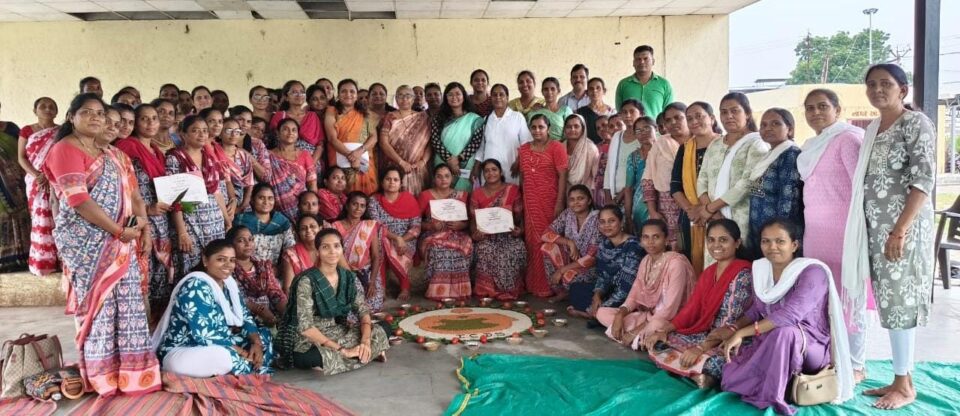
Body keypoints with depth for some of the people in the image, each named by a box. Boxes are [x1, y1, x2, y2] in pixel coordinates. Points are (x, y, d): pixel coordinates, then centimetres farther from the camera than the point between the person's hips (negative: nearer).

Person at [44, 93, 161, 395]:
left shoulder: (110, 155, 19)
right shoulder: (65, 150, -7)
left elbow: (132, 193, 15)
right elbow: (79, 200, -17)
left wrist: (143, 226, -1)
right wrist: (119, 230, -17)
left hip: (121, 242, 8)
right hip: (87, 243, -8)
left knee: (127, 303, 6)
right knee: (98, 303, -4)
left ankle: (129, 369, 14)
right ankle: (104, 375, 5)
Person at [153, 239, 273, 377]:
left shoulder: (230, 284, 5)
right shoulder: (196, 287, -21)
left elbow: (245, 317, 8)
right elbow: (204, 334, -29)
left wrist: (256, 343, -13)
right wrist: (243, 353, -24)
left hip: (217, 348, 9)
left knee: (264, 335, 6)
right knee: (225, 356, -36)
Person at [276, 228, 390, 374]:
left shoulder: (349, 277, -1)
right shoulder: (306, 281, -20)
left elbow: (363, 311, 0)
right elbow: (305, 327, -25)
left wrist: (365, 341, -21)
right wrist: (342, 349, -28)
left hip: (337, 332, 5)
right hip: (308, 340, -5)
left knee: (378, 333, -9)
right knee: (328, 357, -35)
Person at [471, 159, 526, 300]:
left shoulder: (513, 190, 4)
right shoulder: (477, 194, 7)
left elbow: (519, 216, 6)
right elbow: (474, 219, 5)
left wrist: (519, 230, -16)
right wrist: (475, 233, -17)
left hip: (509, 233, 0)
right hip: (486, 235, 0)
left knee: (517, 250, -33)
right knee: (486, 251, -35)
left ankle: (510, 289, -12)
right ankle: (488, 289, -16)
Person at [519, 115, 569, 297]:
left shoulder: (556, 147, -3)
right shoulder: (524, 149, 12)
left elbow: (562, 176, -8)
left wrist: (560, 203, -15)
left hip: (550, 202, -5)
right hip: (531, 203, 5)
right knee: (533, 241, 7)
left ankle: (549, 286, 5)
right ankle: (534, 285, 15)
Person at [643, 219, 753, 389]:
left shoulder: (743, 275, -14)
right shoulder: (708, 272, 11)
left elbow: (732, 324, -21)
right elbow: (691, 309, 9)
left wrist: (700, 348, -30)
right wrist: (663, 331, -6)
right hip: (706, 335, 8)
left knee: (709, 361, -39)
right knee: (657, 342, -5)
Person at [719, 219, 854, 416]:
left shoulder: (812, 272, -19)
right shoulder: (760, 269, 3)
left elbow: (789, 315, -31)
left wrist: (741, 333, -31)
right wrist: (734, 329, -11)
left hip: (812, 348, -5)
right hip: (769, 346, 6)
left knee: (783, 332, -40)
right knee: (730, 374, -21)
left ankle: (770, 395, -23)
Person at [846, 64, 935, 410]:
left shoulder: (916, 123, -8)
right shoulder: (873, 129, 15)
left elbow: (924, 180, -15)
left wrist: (900, 230, -20)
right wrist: (879, 229, 11)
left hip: (903, 226, -7)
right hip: (875, 225, 7)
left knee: (900, 300, -4)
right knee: (890, 301, 9)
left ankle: (905, 385, 6)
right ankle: (901, 378, 17)